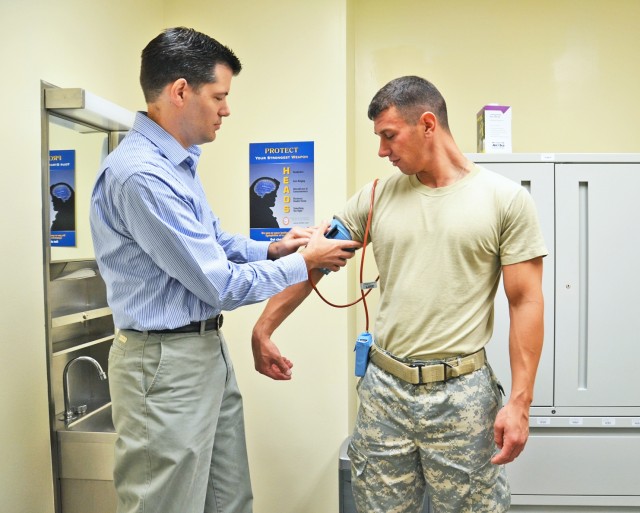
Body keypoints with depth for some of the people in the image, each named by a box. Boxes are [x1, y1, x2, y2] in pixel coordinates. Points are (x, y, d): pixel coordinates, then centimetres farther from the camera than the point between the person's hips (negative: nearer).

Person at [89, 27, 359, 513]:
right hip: (168, 363, -9)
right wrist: (305, 262, -8)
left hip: (208, 349, 10)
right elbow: (221, 286, -21)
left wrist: (271, 249, 3)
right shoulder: (140, 174, -23)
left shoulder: (178, 162, 8)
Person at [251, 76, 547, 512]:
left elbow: (526, 303, -4)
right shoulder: (377, 197, 4)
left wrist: (520, 401, -7)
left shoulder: (506, 198, -4)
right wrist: (263, 330, 7)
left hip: (462, 393, -2)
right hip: (384, 389, 3)